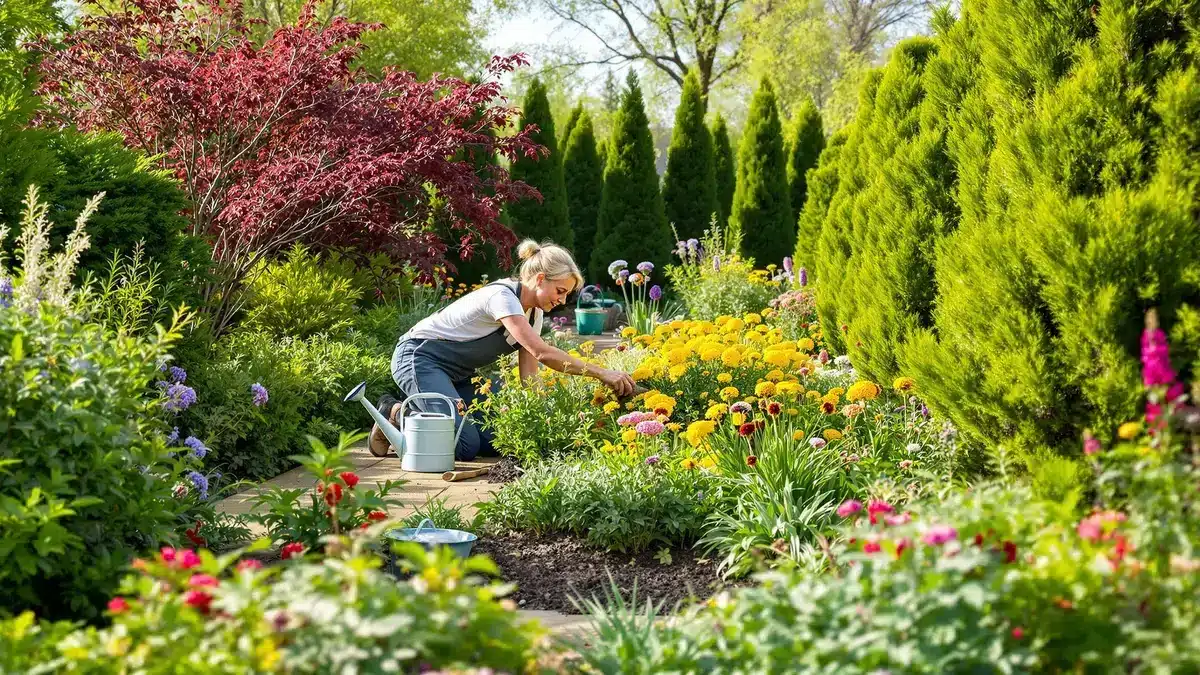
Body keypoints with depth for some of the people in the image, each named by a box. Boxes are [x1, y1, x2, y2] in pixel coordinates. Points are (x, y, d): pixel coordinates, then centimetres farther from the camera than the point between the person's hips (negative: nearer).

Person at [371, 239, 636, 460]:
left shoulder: (533, 313, 3)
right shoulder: (502, 296, -26)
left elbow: (529, 375, 0)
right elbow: (542, 353, -36)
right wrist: (601, 373, -36)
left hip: (457, 374, 10)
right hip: (419, 358, -10)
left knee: (497, 440, -6)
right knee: (465, 446, -24)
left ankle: (416, 411, 11)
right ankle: (396, 413, -2)